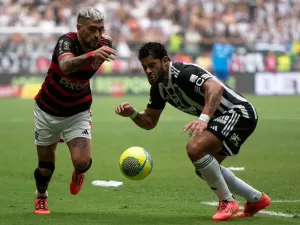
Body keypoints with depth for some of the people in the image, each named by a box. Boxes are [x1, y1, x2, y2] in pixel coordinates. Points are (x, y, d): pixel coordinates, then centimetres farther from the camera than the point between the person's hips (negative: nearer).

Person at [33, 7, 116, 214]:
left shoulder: (103, 44, -17)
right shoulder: (67, 42, -31)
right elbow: (65, 66, -56)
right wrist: (90, 55, -71)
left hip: (77, 112, 2)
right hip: (48, 110, -2)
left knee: (82, 162, -17)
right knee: (46, 166, 10)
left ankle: (78, 173, 22)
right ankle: (41, 198, 43)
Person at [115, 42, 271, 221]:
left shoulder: (184, 73, -25)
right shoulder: (159, 88, 4)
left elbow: (215, 87, -43)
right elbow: (149, 122, 12)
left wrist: (204, 119, -57)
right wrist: (133, 114, -10)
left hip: (239, 112, -11)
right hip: (222, 118, 11)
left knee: (195, 148, -27)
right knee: (204, 169, 17)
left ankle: (227, 203, -11)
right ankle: (257, 199, 31)